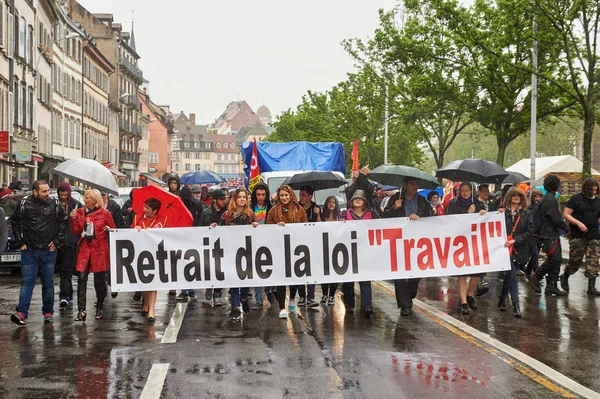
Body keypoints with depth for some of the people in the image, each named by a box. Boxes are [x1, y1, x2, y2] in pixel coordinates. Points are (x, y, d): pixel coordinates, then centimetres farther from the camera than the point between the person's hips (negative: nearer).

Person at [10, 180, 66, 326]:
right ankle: (21, 313, -9)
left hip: (48, 251, 1)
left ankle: (48, 312, 18)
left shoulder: (55, 205, -1)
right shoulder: (24, 204, -3)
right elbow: (14, 222, 7)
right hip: (29, 251, -1)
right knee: (27, 282, -5)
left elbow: (63, 222, 10)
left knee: (48, 283, 8)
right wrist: (20, 242, 2)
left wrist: (57, 241, 4)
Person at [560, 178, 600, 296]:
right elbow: (566, 214, -4)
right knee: (575, 260, 1)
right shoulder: (576, 199, -2)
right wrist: (578, 223, -17)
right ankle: (564, 277, 28)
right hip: (578, 236, -4)